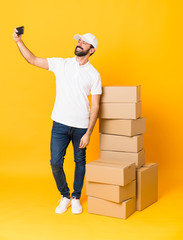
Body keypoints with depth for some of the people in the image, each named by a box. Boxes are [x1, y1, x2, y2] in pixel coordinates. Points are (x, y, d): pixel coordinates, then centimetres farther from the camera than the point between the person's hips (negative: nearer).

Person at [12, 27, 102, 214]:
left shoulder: (94, 75, -1)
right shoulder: (61, 64, 5)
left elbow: (95, 106, -3)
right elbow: (33, 60, 6)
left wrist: (88, 133, -9)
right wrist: (19, 41, -6)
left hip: (81, 126, -1)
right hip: (60, 123, 1)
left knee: (80, 161, 10)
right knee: (55, 162, -1)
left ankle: (76, 198, 30)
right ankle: (64, 196, 23)